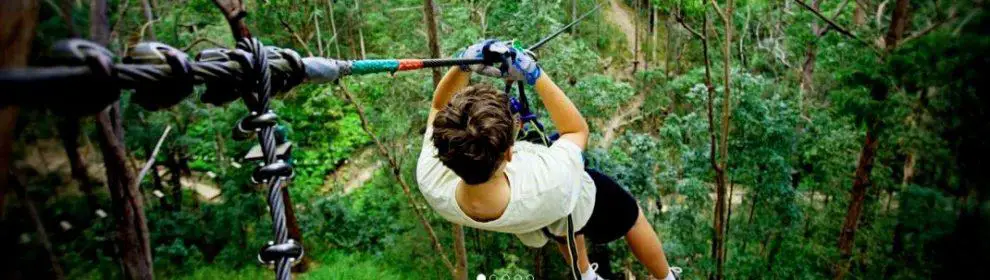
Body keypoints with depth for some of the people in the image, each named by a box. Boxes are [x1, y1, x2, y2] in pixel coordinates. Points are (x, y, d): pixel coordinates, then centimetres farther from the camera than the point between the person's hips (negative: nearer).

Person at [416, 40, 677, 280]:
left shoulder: (431, 183, -42)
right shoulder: (550, 184, -51)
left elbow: (439, 107, -23)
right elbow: (578, 130, -28)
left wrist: (462, 65, -39)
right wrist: (534, 75, -33)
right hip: (577, 199, -3)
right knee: (630, 219, 30)